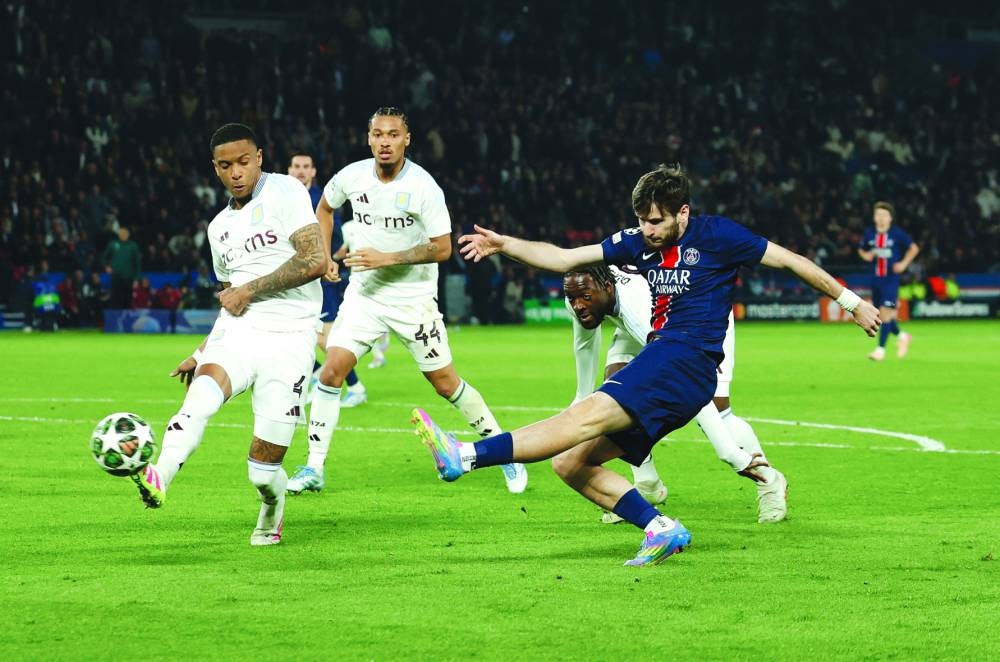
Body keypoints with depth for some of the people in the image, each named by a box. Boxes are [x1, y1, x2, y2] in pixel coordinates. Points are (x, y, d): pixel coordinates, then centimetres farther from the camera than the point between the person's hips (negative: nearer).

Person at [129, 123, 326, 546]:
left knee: (263, 470, -7)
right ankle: (158, 478, -55)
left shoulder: (285, 192, -3)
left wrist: (249, 291, -8)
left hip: (289, 338, -5)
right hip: (236, 331, 5)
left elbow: (315, 261, -14)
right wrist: (201, 353, 20)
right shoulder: (220, 227, 20)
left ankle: (272, 512, 30)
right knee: (204, 387, -33)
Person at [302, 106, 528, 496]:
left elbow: (442, 248, -15)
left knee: (445, 383, 1)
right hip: (363, 293, 3)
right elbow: (325, 206, 19)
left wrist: (387, 258, -22)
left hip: (413, 299, -3)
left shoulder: (423, 187, -17)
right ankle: (314, 467, -3)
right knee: (332, 369, -11)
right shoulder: (351, 177, -4)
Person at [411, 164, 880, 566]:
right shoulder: (638, 242, 19)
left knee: (589, 416, -27)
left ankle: (466, 457, -45)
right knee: (573, 464, -2)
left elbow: (789, 260, 9)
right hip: (658, 362, 9)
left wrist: (850, 301, 12)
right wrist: (504, 244, 3)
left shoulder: (714, 236, 2)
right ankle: (660, 529, -9)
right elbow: (564, 259, 16)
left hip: (686, 361, -9)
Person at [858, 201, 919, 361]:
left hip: (891, 279, -5)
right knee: (880, 315, 9)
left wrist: (904, 263, -10)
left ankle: (881, 349, -10)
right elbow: (861, 250, 19)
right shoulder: (869, 234, 3)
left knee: (885, 312, -13)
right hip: (876, 280, 5)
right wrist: (865, 255, -5)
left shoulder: (897, 234, -7)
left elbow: (914, 248, 3)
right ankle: (902, 336, 34)